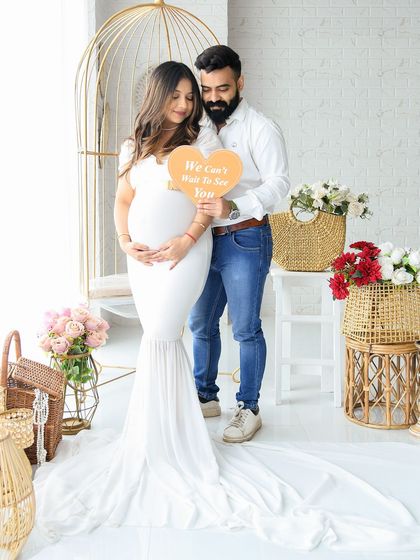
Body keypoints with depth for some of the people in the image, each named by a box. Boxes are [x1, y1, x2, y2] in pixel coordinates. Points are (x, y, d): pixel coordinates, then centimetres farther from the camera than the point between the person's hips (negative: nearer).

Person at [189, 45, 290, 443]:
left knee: (245, 329, 0)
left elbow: (278, 182, -17)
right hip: (206, 240, 7)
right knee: (201, 323, 14)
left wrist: (233, 207, -32)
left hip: (245, 240, -7)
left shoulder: (260, 129, -8)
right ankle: (206, 397, 31)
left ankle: (248, 410, 14)